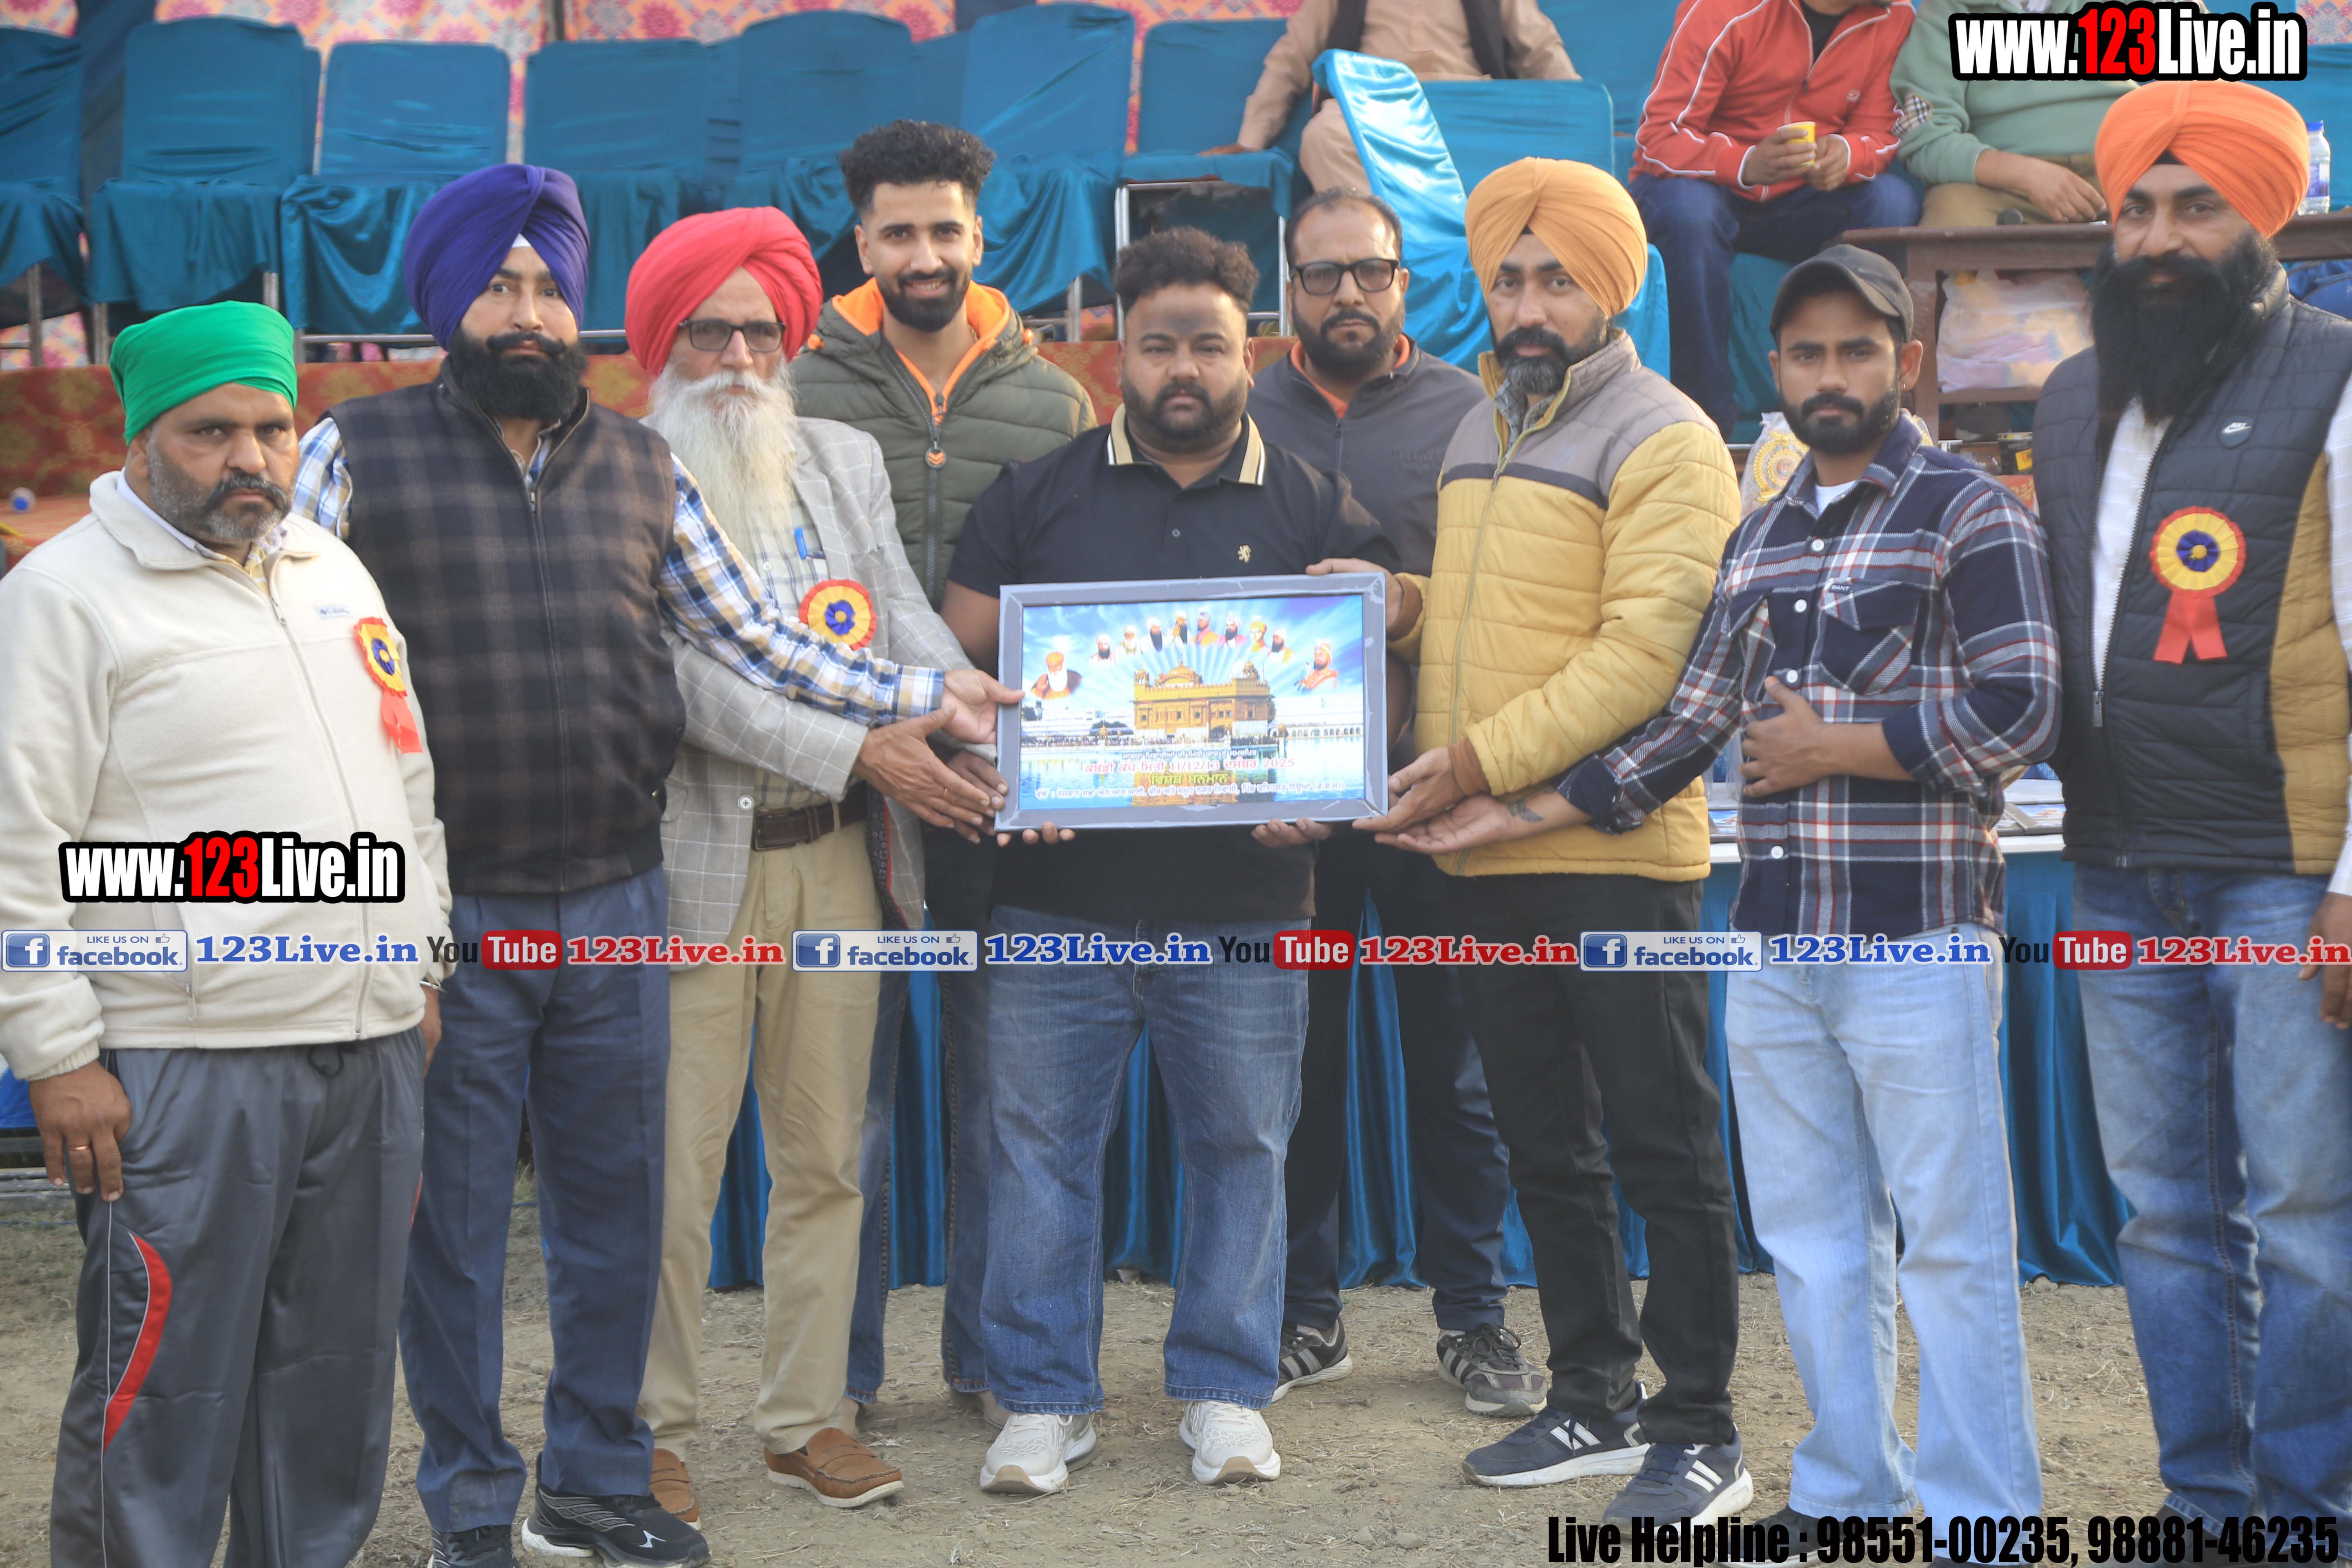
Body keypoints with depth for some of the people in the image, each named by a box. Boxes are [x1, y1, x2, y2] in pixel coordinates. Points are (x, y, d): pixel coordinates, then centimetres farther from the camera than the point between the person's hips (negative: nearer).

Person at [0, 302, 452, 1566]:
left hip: (371, 1052, 7)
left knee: (336, 1384, 13)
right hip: (181, 1073, -6)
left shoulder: (334, 571, 16)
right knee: (160, 1394, -2)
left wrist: (420, 971, 19)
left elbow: (410, 781, 23)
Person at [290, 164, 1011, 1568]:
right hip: (447, 910, -3)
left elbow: (755, 639, 10)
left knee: (617, 1204, 13)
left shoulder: (640, 466, 10)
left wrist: (926, 696, 2)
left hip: (617, 902, 4)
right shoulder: (358, 453, -2)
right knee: (454, 1222, 6)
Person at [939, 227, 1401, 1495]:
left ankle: (1225, 1390, 23)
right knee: (1042, 1143, 4)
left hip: (1244, 901, 0)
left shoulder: (1316, 512, 8)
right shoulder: (1035, 498, 8)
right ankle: (1044, 1399, 17)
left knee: (1242, 1147, 8)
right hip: (1059, 890, 0)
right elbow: (960, 665, 6)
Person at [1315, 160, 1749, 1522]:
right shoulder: (1480, 432, 17)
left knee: (1665, 1147, 1)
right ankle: (1596, 1403, 27)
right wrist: (1405, 604, 1)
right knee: (1548, 1147, 15)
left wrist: (1485, 758, -22)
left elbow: (1646, 652, -18)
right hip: (1488, 858, 8)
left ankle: (1701, 1430, 11)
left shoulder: (1664, 441, -8)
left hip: (1616, 848, -8)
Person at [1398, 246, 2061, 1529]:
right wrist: (1529, 817, 15)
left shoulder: (1971, 514, -1)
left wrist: (1830, 749, -7)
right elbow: (1687, 727, 19)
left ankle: (1980, 1520, 9)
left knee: (1951, 1244, -1)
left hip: (1918, 940, -6)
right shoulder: (1757, 541, 17)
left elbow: (2019, 711, -11)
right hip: (1774, 944, 6)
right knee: (1810, 1243, 11)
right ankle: (1848, 1498, 22)